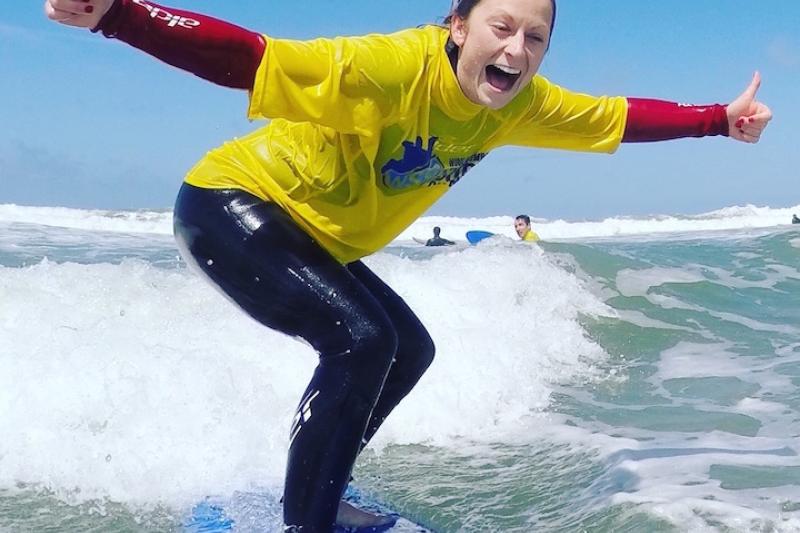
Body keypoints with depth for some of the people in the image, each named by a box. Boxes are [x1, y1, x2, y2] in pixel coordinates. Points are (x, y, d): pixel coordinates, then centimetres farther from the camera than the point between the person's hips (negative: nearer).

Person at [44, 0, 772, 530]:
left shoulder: (519, 103, -7)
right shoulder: (392, 67, -32)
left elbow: (620, 117, 7)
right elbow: (249, 58, -39)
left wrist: (719, 119, 12)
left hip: (315, 239, 9)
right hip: (231, 205, -9)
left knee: (408, 349, 10)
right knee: (359, 340, -24)